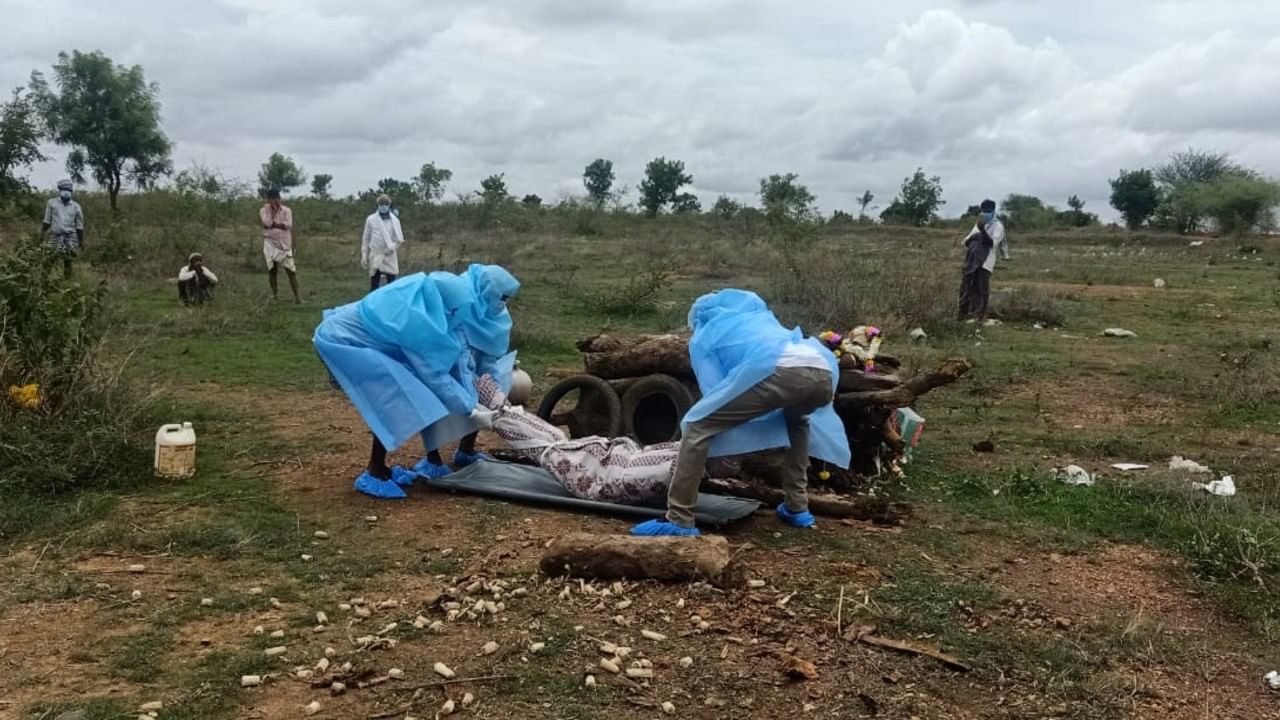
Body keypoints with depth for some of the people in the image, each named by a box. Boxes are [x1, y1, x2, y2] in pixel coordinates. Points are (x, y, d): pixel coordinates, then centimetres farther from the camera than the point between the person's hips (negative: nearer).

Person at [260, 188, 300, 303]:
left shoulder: (287, 211, 2)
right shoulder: (264, 210, 0)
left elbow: (288, 225, -12)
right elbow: (268, 223, -17)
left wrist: (274, 224, -13)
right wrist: (273, 209, -10)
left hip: (285, 244, 0)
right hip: (270, 244, 0)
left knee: (291, 270, -4)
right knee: (272, 269, 5)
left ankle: (297, 296, -5)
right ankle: (274, 293, 17)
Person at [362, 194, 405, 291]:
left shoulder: (394, 220, 3)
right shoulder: (371, 219, 2)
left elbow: (400, 239, 3)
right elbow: (366, 239, 6)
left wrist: (392, 248, -14)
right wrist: (364, 256, 1)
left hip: (389, 257, 0)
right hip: (375, 256, 0)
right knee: (374, 286, 4)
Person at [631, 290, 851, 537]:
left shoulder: (703, 336, 28)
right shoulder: (758, 315, 44)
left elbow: (716, 393, 18)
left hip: (778, 370, -6)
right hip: (825, 372, 6)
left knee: (698, 427, 7)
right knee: (798, 420, 41)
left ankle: (678, 521, 1)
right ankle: (798, 508, 35)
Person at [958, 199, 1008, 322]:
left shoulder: (998, 226, 0)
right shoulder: (978, 224, 21)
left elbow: (992, 243, -14)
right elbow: (966, 242, 18)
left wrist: (982, 230, -26)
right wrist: (971, 238, -5)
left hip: (985, 262, -6)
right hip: (971, 261, 6)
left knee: (981, 289, -7)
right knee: (966, 287, 8)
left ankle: (980, 315, -1)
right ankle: (965, 314, 17)